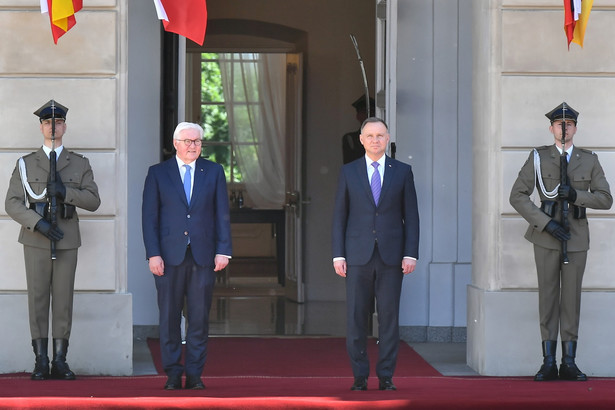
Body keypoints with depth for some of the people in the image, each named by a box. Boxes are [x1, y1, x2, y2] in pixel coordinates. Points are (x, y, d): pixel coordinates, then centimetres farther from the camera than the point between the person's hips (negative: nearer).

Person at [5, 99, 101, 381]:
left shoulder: (80, 164, 10)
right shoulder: (25, 164, 7)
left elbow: (93, 201, 2)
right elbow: (12, 203, -1)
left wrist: (65, 191, -14)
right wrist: (38, 223, -15)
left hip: (67, 241, 1)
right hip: (36, 241, -1)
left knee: (63, 299, -1)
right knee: (37, 299, -2)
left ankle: (60, 361, 4)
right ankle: (41, 362, 2)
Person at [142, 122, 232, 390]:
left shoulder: (214, 172, 10)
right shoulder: (158, 173, 6)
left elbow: (222, 215, 8)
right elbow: (150, 217, 2)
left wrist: (223, 251, -2)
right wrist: (153, 254, -7)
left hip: (203, 256, 1)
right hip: (170, 256, -1)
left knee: (199, 318, 1)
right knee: (169, 318, 1)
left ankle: (194, 373, 7)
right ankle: (173, 374, 8)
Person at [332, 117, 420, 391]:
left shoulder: (402, 172, 7)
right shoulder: (348, 172, 7)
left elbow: (411, 216, 5)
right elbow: (339, 216, 7)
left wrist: (410, 254, -3)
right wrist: (338, 255, -1)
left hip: (391, 255, 0)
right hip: (358, 255, 0)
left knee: (389, 316, 0)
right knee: (355, 319, 0)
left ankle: (386, 376, 6)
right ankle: (360, 376, 8)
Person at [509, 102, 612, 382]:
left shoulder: (589, 160, 7)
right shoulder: (538, 158, 1)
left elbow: (606, 199, 3)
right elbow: (517, 196, -5)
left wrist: (575, 195, -15)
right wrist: (546, 223, -14)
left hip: (576, 236, 1)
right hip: (546, 235, -1)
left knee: (572, 296, 2)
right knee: (548, 296, 0)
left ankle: (569, 363, 7)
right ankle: (549, 363, 4)